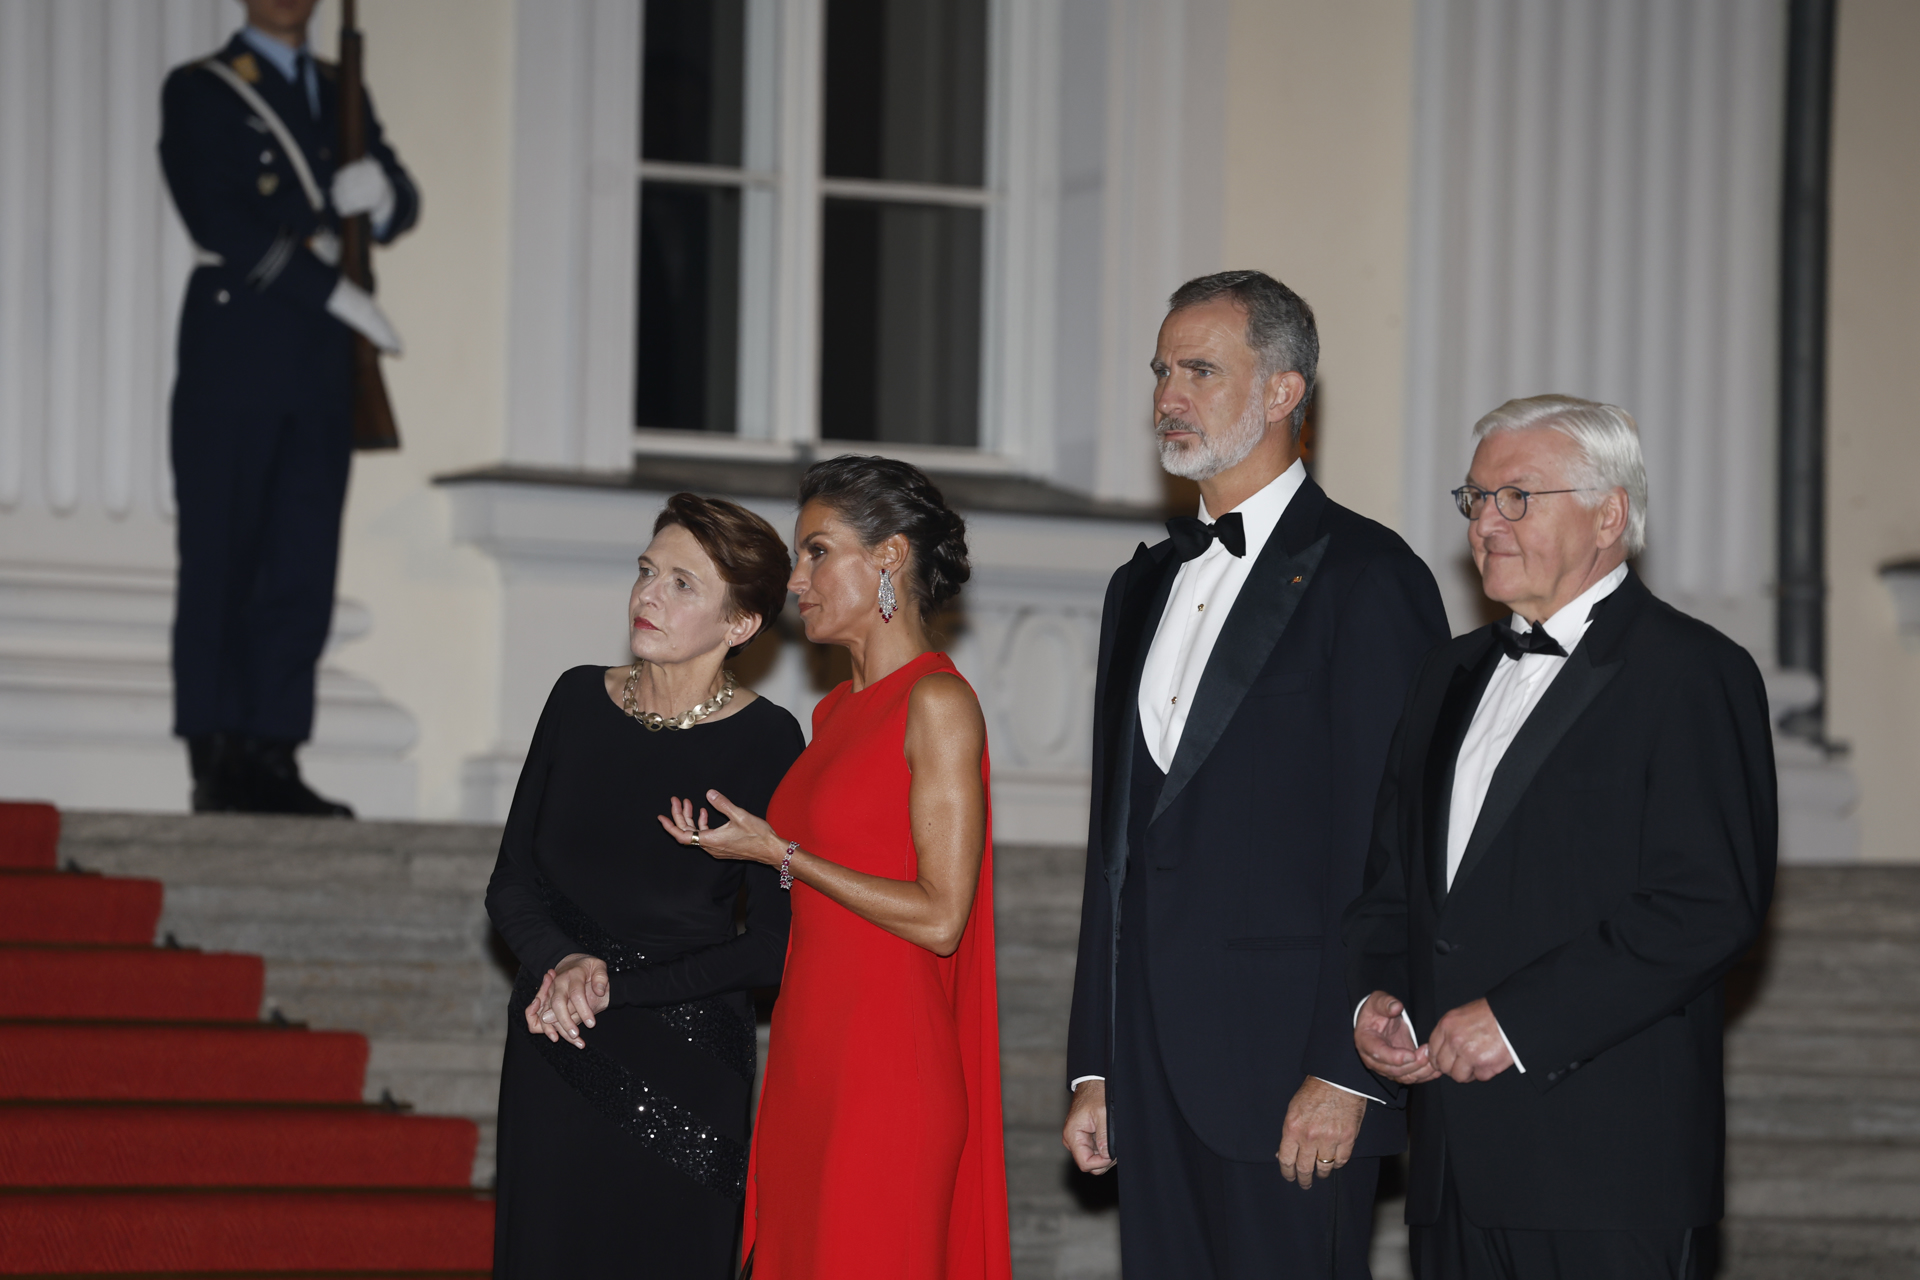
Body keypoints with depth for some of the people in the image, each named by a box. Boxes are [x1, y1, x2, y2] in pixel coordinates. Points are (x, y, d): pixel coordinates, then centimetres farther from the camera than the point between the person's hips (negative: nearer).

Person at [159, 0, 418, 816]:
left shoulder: (338, 96, 21)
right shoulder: (199, 92, 3)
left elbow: (401, 210, 16)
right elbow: (219, 222, -8)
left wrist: (378, 189, -9)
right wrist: (336, 292, -12)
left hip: (321, 369, 5)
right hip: (233, 356, -5)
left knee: (302, 570, 0)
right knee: (219, 563, -5)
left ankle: (270, 761, 0)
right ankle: (217, 763, -6)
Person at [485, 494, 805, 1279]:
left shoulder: (764, 743, -9)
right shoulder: (581, 700, 3)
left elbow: (773, 947, -9)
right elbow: (511, 883, 8)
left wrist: (615, 980, -14)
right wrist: (560, 962, -13)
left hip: (685, 1075, -3)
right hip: (554, 1058, 4)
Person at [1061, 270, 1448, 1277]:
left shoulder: (1364, 578, -5)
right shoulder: (1144, 588, 19)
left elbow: (1389, 856, -11)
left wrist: (1344, 1072, -17)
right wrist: (1097, 1069, 15)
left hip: (1287, 1077, -7)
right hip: (1157, 1076, 7)